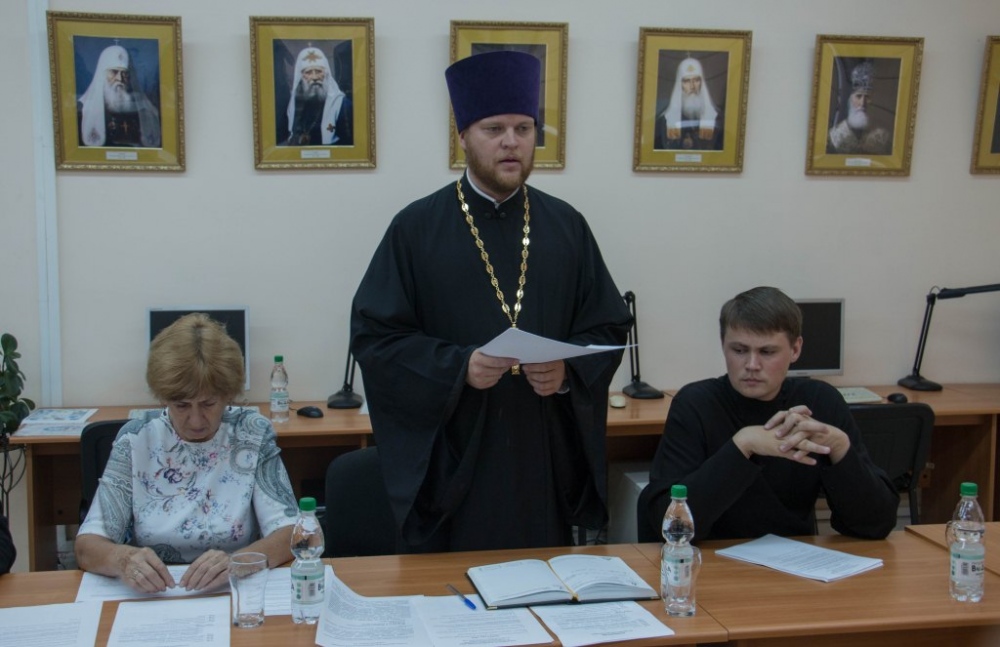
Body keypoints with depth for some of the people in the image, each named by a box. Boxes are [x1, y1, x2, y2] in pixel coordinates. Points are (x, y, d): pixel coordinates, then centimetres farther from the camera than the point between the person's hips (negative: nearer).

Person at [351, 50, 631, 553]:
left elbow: (609, 327, 9)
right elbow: (372, 335, -4)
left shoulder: (566, 227, 7)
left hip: (545, 464, 3)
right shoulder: (417, 228, -1)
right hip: (449, 463, -2)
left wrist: (568, 371, -12)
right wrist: (457, 367, -18)